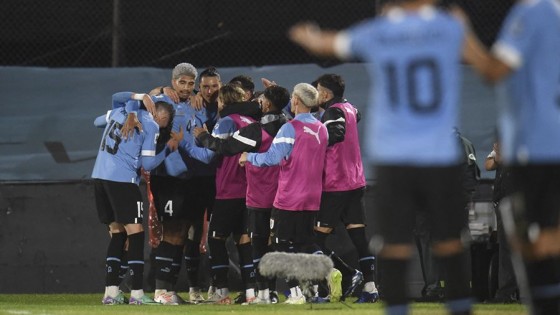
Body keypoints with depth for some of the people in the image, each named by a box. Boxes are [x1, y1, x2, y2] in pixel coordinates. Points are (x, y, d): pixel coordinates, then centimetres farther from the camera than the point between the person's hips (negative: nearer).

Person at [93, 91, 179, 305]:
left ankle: (111, 291, 8)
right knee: (135, 233, -3)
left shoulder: (120, 111, 18)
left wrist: (140, 97, 34)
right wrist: (169, 148, 10)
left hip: (99, 176, 8)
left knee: (117, 232, 13)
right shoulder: (151, 126, -2)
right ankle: (136, 293, -9)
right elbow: (147, 163, -3)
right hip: (122, 179, -7)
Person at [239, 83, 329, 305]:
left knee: (284, 244, 3)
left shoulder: (291, 128, -15)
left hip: (289, 199, -6)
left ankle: (295, 293, -2)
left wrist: (248, 157, -3)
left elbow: (272, 158, -20)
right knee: (306, 241, 16)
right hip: (312, 198, 6)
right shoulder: (321, 129, 6)